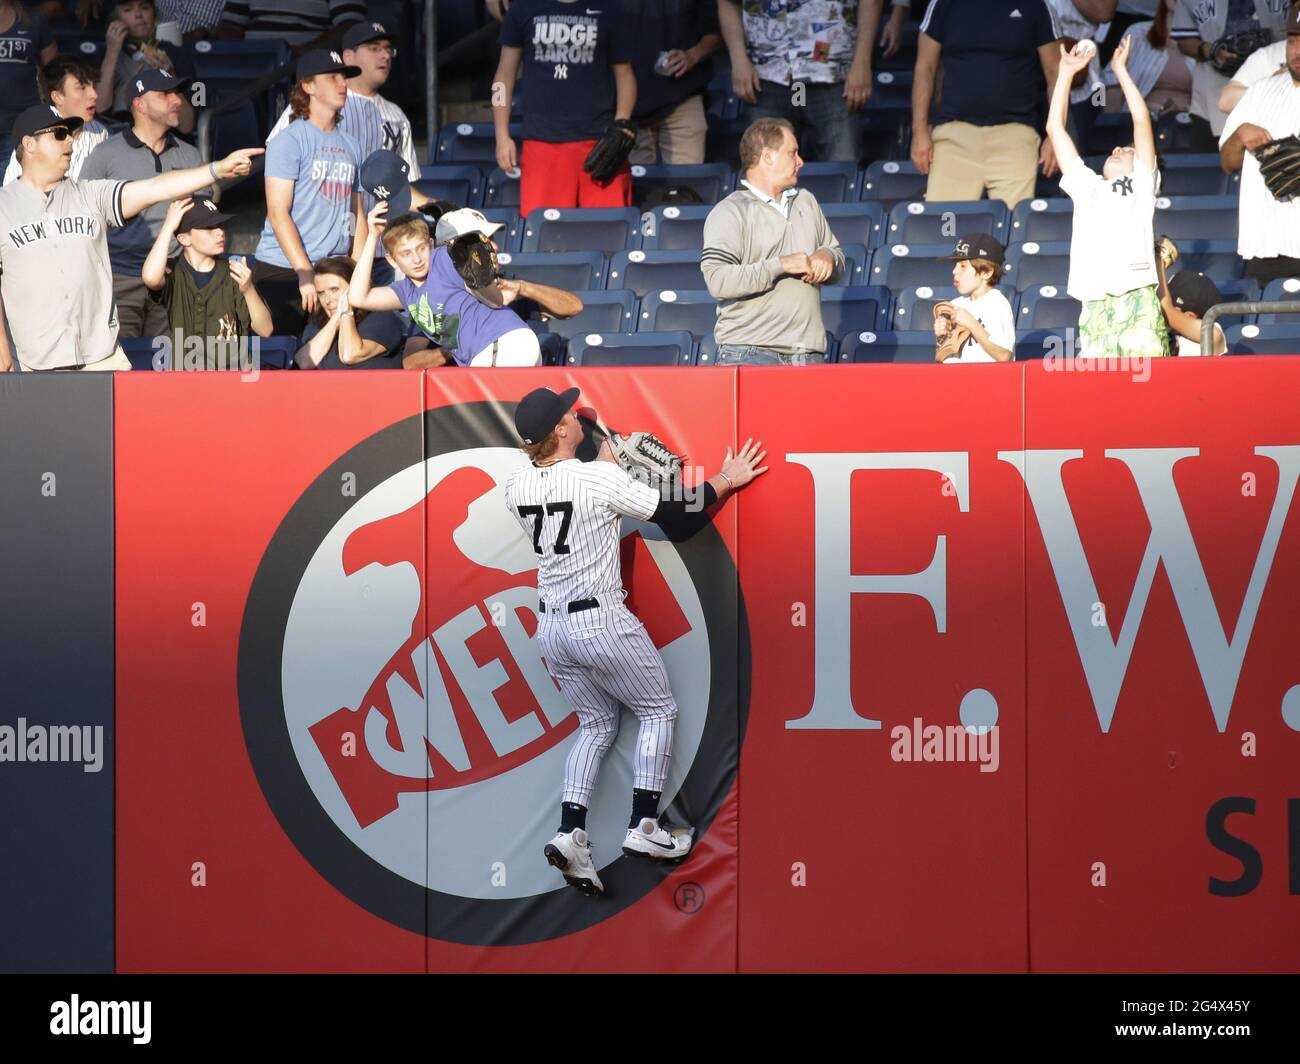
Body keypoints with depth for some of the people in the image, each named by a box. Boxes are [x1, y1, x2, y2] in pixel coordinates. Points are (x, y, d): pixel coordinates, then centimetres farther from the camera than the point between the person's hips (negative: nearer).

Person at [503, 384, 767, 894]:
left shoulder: (517, 485, -2)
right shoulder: (601, 478, -18)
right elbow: (676, 510, -9)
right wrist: (727, 479, 5)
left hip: (550, 627, 6)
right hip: (602, 622, -6)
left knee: (597, 724, 20)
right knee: (658, 710, 14)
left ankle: (570, 833, 4)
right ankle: (644, 826, 8)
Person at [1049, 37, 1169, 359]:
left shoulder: (1142, 185, 18)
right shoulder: (1087, 188, 26)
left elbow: (1142, 120, 10)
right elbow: (1055, 128, 24)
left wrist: (1120, 70, 14)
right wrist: (1066, 71, 21)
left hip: (1137, 302, -3)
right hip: (1094, 306, 3)